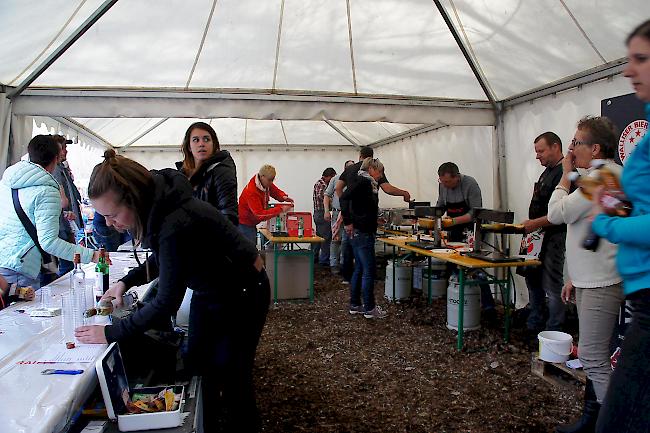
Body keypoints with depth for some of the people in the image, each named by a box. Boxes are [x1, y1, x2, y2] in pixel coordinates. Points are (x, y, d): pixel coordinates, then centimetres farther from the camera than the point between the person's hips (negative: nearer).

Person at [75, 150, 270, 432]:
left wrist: (110, 333, -21)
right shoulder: (158, 207, -9)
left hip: (242, 295, -8)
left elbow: (167, 302, -29)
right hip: (208, 291, 8)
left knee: (232, 378, 2)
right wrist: (126, 282, -1)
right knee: (199, 367, 13)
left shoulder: (176, 223, -36)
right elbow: (163, 259, 11)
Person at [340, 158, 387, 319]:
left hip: (364, 232, 10)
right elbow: (344, 198, -23)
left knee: (359, 269, 14)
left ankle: (355, 305, 23)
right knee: (369, 271, -2)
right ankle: (369, 308, 7)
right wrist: (348, 222, -21)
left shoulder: (370, 184, 16)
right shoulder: (363, 181, -12)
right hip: (361, 232, -10)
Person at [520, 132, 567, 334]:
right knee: (533, 278, 16)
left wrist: (537, 223, -21)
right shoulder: (547, 171, 16)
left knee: (553, 286, -3)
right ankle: (534, 326, 29)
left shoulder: (565, 173, -16)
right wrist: (530, 223, 13)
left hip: (556, 237, -10)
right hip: (541, 235, 10)